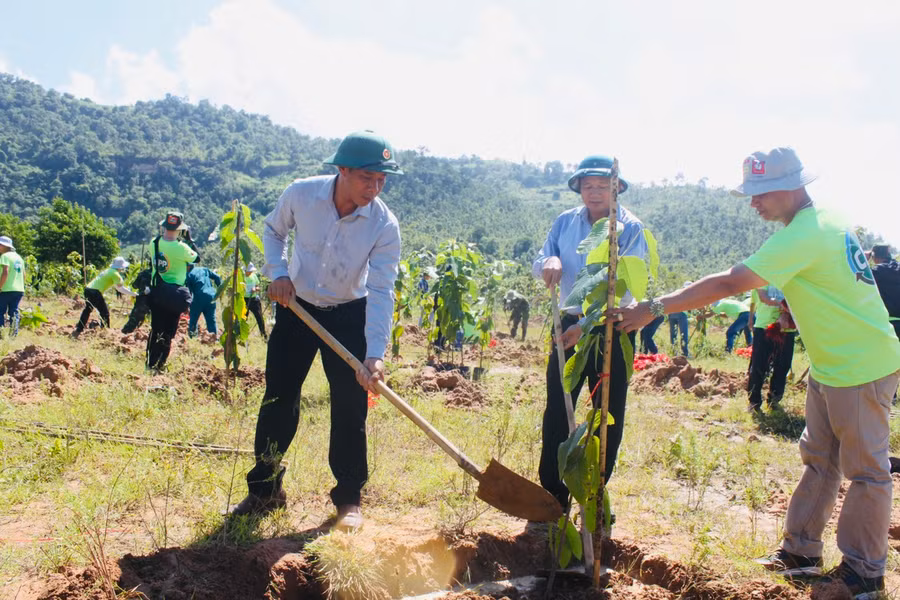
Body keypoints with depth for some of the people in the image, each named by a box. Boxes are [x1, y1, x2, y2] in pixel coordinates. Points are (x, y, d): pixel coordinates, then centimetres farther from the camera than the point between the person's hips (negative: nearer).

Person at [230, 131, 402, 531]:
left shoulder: (384, 224, -22)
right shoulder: (301, 194, -18)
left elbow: (381, 292, -24)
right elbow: (274, 230, 5)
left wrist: (375, 355, -33)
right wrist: (278, 272, -12)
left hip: (349, 316, -1)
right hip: (296, 307, 2)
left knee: (350, 406, -3)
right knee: (278, 399, 5)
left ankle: (348, 497, 14)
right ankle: (265, 490, 22)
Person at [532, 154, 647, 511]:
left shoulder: (631, 229, -8)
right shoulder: (565, 223, 4)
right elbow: (538, 265, 4)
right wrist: (549, 262, -21)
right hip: (569, 325, 3)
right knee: (557, 411, 1)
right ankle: (552, 492, 12)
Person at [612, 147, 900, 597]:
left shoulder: (805, 234, -26)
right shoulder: (819, 223, 6)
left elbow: (729, 284, -32)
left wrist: (655, 308, -30)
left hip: (861, 367, -10)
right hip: (830, 366, 10)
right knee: (818, 461, 14)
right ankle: (800, 551, 25)